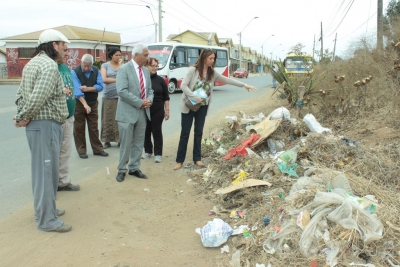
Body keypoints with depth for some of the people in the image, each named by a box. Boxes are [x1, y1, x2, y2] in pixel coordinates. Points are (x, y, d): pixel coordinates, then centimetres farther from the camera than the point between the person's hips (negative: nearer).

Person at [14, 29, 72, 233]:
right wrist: (23, 118, -12)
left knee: (42, 169, 18)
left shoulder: (33, 63, 17)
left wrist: (21, 115, 5)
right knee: (46, 171, -3)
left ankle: (44, 209, 32)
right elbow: (38, 98, -24)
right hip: (46, 124, -10)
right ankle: (47, 219, 5)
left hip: (36, 124, 10)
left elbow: (21, 94, 15)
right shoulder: (49, 65, -16)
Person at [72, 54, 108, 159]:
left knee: (94, 127, 9)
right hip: (79, 103, -3)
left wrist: (88, 89, -22)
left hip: (93, 103, 3)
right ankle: (81, 150, 15)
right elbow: (77, 90, -24)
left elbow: (100, 86, -7)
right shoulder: (75, 72, -14)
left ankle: (97, 149, 17)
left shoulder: (96, 71, -2)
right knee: (79, 128, 5)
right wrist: (85, 104, -34)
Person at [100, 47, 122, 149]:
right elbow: (104, 79, -5)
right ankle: (107, 140, 11)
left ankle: (120, 139, 8)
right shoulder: (105, 65, 6)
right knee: (108, 119, 3)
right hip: (108, 96, -1)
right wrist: (117, 80, -7)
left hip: (120, 96, 1)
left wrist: (120, 65, -6)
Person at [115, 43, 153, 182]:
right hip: (127, 112, -6)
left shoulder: (146, 70, 12)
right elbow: (122, 91, -19)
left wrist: (149, 99, -5)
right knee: (126, 143, 1)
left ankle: (134, 168, 22)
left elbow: (150, 89, 18)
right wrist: (140, 102, -18)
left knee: (138, 143, 11)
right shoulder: (124, 69, -10)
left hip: (142, 112, 6)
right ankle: (122, 170, 15)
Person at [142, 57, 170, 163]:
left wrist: (167, 110, 2)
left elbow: (166, 97, 5)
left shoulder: (160, 80, 3)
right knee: (146, 131, 9)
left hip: (158, 111, 0)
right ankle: (148, 151, 24)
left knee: (157, 131, 2)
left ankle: (158, 154, 8)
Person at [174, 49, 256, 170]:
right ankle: (179, 160, 9)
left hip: (202, 107, 5)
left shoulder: (212, 73, 3)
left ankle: (197, 158, 20)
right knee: (185, 133, 1)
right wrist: (195, 97, -26)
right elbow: (183, 85, -18)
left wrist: (244, 85, 5)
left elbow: (226, 80, 8)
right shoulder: (193, 70, -13)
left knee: (198, 132, 10)